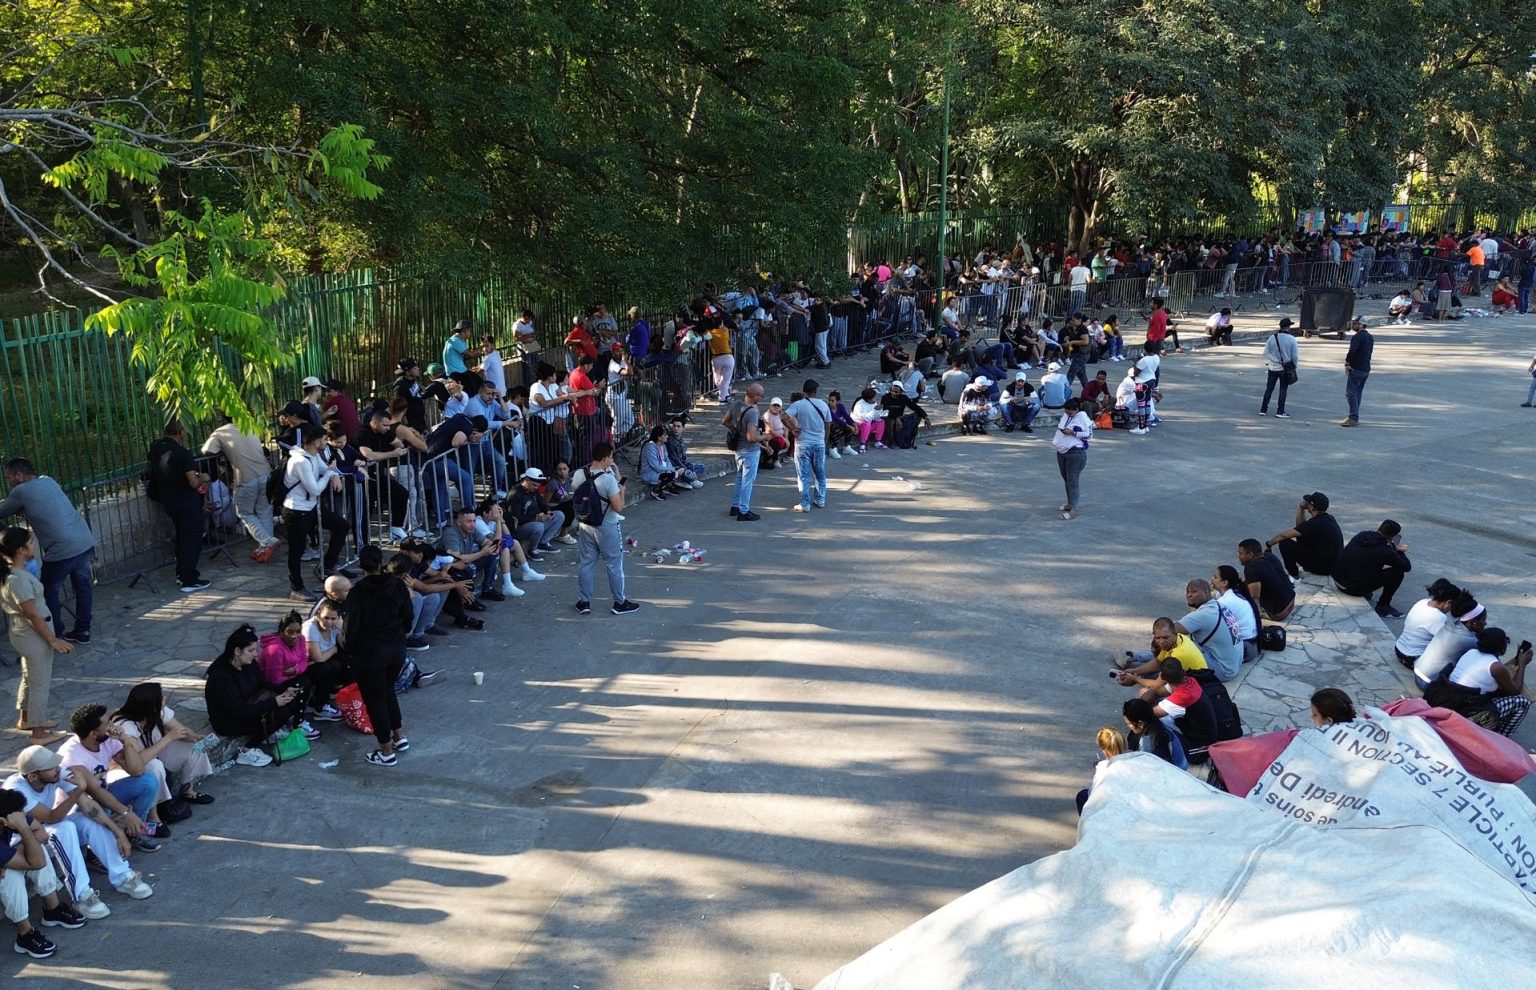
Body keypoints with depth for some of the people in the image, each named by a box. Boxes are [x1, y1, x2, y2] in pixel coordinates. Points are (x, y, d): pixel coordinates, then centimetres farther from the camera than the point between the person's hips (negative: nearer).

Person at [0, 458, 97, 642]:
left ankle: (56, 636, 18)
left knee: (50, 591, 13)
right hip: (86, 542, 7)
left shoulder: (21, 491, -5)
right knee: (82, 585, 18)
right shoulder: (48, 481, 15)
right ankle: (82, 631, 26)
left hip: (62, 550, -7)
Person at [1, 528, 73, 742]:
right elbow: (32, 614, -25)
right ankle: (39, 732, 15)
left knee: (29, 678, 26)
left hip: (25, 634, 10)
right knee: (41, 683, 4)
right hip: (34, 635, -10)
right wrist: (53, 639, -19)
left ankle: (25, 719, 43)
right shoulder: (18, 579, -30)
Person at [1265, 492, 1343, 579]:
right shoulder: (1327, 518, 6)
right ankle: (1307, 568, 25)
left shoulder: (1316, 523, -21)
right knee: (1301, 535, 21)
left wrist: (1268, 544, 0)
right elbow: (1300, 526, 21)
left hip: (1324, 568, -9)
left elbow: (1284, 535, -15)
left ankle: (1294, 576, 3)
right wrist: (1301, 508, 9)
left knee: (1284, 543, -7)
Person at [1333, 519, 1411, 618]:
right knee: (1397, 572, -5)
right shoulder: (1384, 551, -17)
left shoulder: (1361, 535, 3)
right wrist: (1398, 551, 9)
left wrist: (1395, 549, 21)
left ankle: (1364, 594, 27)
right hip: (1354, 589, -8)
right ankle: (1383, 607, 6)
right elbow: (1407, 567, -7)